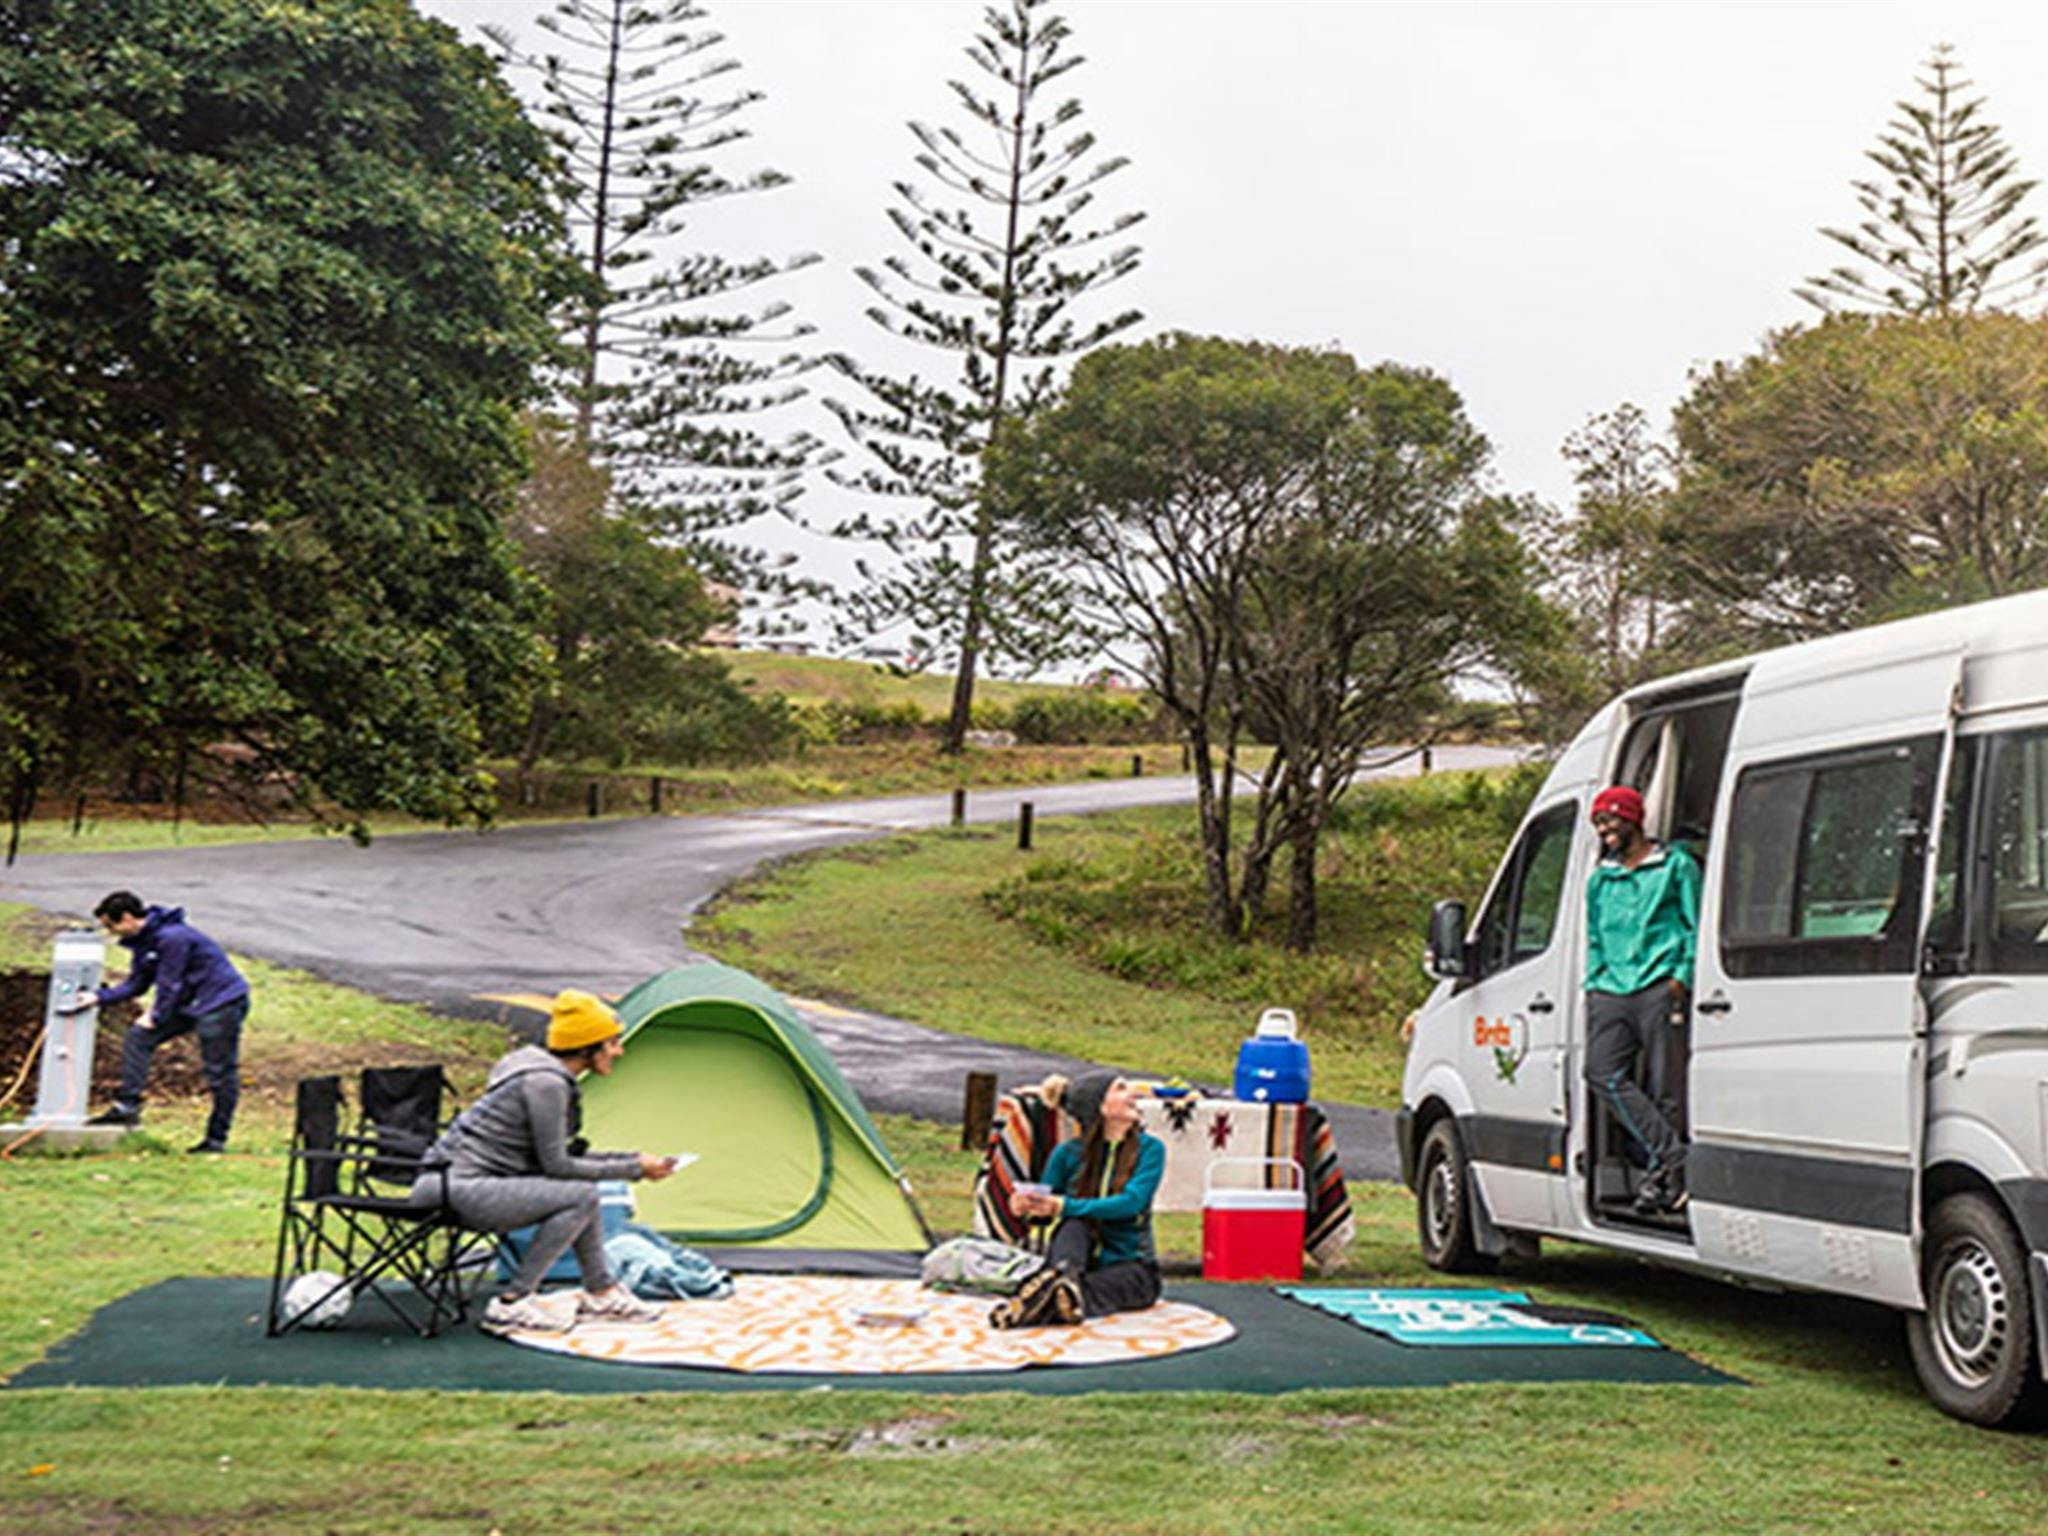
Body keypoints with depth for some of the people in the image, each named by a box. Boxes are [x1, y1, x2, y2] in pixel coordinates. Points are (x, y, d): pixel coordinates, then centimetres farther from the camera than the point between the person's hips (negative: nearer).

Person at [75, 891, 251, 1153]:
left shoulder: (172, 937, -24)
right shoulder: (143, 940, 6)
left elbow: (171, 985, -18)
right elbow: (137, 983, 14)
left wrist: (156, 1017, -7)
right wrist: (98, 998, 7)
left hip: (222, 1002, -10)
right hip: (189, 1003, 10)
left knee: (220, 1071, -3)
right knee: (138, 1037, 3)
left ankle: (217, 1138, 5)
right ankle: (127, 1107, 4)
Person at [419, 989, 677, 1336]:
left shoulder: (548, 1075, 13)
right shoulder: (546, 1083, -17)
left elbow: (558, 1156, 19)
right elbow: (556, 1166, -16)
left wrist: (632, 1159, 14)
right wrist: (633, 1169, -9)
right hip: (461, 1189, -10)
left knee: (583, 1184, 11)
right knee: (581, 1196, -16)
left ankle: (601, 1292, 17)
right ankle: (511, 1305, -11)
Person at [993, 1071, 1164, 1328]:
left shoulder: (1150, 1149, -2)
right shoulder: (1068, 1153, 3)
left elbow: (1132, 1202, -17)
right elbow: (1045, 1210, 5)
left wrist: (1064, 1207, -26)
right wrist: (1028, 1208, -21)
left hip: (1131, 1265, -1)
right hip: (1082, 1259, 1)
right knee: (1075, 1223, -30)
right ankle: (1062, 1276, -59)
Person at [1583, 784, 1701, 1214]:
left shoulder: (1676, 864, 10)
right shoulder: (1599, 879, 24)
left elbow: (1696, 926, 8)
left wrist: (1683, 977, -4)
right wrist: (1592, 984, 18)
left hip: (1660, 985, -4)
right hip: (1611, 990, 4)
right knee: (1603, 1072, -15)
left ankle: (1662, 1162, -4)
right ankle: (1671, 1155, -18)